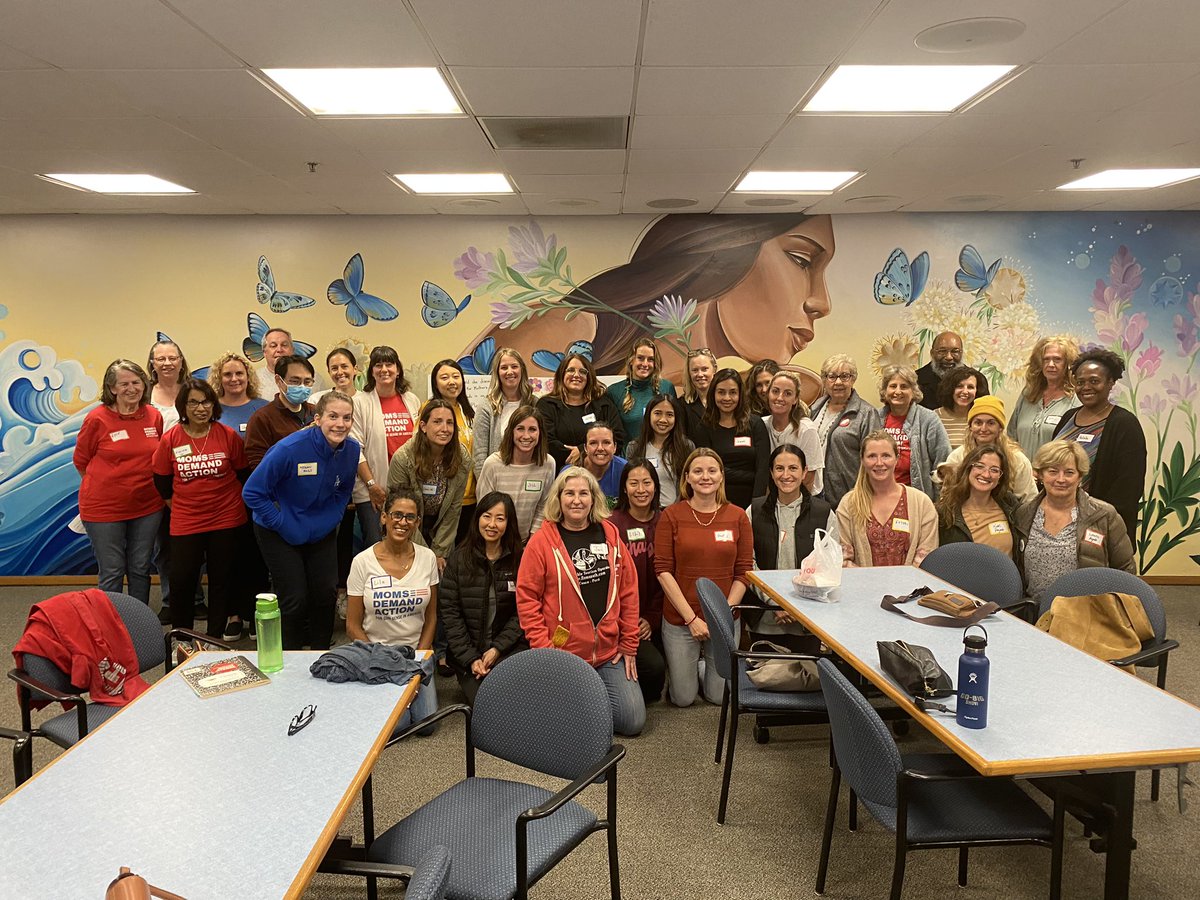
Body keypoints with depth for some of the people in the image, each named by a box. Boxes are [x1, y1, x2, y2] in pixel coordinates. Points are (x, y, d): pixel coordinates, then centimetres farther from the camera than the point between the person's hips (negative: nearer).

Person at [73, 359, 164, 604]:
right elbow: (81, 460, 1)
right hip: (104, 508, -3)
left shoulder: (154, 416, 0)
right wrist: (102, 487, 3)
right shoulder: (97, 418, -11)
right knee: (112, 574, 4)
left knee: (141, 570, 13)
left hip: (147, 506, 3)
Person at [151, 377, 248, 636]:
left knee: (221, 581, 9)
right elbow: (162, 482, 8)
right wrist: (180, 506, 12)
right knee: (181, 581, 3)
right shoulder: (170, 439, -4)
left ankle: (215, 639, 24)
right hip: (184, 524, 0)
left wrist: (232, 502, 7)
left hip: (226, 520, 0)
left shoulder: (229, 436, -6)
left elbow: (243, 474, 5)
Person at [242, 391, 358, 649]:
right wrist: (284, 525, -19)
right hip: (279, 532, -5)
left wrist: (331, 520, -2)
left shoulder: (352, 450, -10)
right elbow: (252, 492, -20)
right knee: (294, 600, -5)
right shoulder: (290, 449, -27)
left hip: (321, 532, 5)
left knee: (326, 594, 5)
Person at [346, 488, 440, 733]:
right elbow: (353, 626, -5)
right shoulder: (363, 562, -10)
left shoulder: (427, 558, -2)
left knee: (426, 723, -11)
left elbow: (431, 618, 5)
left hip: (417, 651, 2)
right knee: (397, 723, -18)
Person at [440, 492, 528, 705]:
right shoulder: (459, 559, 2)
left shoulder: (519, 560, 2)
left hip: (509, 650, 0)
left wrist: (497, 649, -10)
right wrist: (470, 658, -9)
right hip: (467, 654, 0)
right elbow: (449, 611, -2)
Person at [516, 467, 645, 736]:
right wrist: (542, 650, -12)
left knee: (633, 721, 2)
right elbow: (527, 598, -7)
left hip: (609, 652, 4)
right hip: (562, 654, -3)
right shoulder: (541, 541, -8)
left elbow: (628, 590, 7)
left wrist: (629, 644, 5)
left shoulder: (609, 534, 3)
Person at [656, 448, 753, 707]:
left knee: (720, 695, 9)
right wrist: (691, 618, -14)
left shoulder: (737, 516, -1)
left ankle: (705, 664, 40)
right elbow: (663, 571, -9)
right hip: (679, 618, -1)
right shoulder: (671, 515, -7)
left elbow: (744, 572, -1)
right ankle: (689, 664, 39)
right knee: (683, 698, 8)